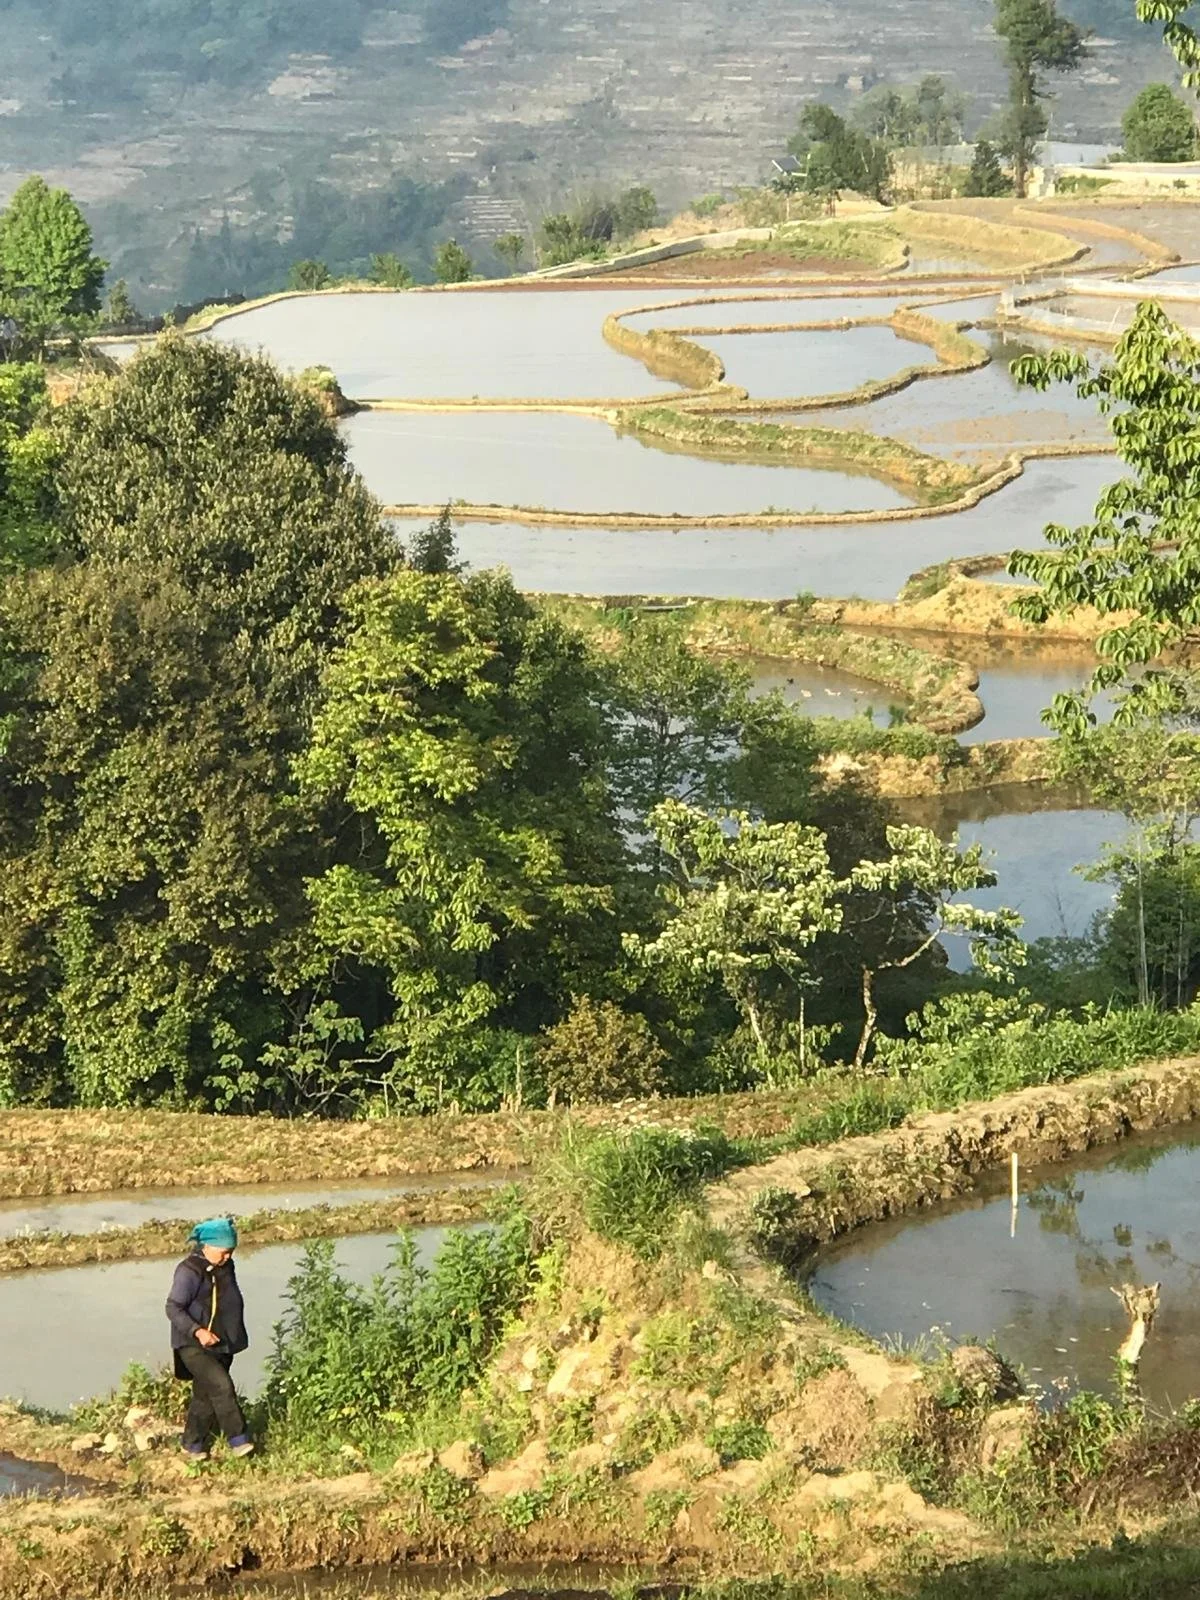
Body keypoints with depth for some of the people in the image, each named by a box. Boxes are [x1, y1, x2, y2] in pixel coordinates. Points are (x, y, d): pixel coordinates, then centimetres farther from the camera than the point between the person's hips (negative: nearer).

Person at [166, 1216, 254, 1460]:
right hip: (194, 1346, -8)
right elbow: (173, 1308, -19)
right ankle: (238, 1440, -18)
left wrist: (236, 1337, 23)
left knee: (205, 1395, 11)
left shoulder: (225, 1267, 7)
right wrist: (197, 1331, -31)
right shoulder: (190, 1271, -17)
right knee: (222, 1387, -21)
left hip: (221, 1345, 8)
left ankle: (193, 1443, 24)